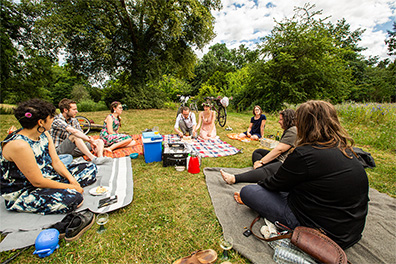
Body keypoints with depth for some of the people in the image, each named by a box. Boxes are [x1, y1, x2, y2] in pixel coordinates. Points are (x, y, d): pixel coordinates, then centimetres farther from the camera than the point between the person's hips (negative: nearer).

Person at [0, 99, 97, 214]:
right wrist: (71, 187, -19)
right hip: (21, 194, -9)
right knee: (74, 198, -35)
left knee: (90, 168, 5)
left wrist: (72, 180, -12)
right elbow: (38, 182, -25)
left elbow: (56, 162, 1)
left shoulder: (44, 134, 0)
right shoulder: (18, 145, -26)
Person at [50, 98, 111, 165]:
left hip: (72, 149, 7)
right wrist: (90, 141, -33)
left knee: (99, 141, -9)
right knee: (74, 136, -35)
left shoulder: (74, 120, 10)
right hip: (59, 150, -7)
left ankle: (100, 157, -40)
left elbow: (82, 134, 6)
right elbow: (74, 131, -29)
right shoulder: (57, 120, -13)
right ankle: (93, 158, -42)